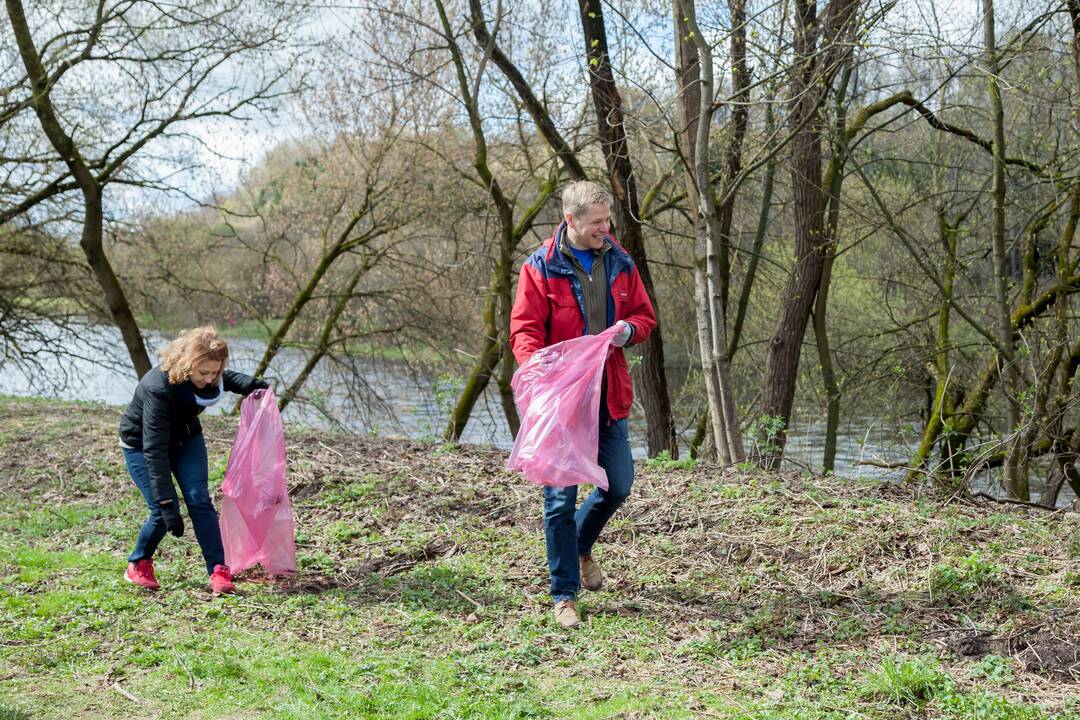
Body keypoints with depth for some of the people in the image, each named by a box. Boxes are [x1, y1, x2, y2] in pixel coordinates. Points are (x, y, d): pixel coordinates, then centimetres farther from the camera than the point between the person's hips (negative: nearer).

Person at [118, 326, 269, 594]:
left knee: (199, 500, -12)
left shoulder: (207, 375, -21)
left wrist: (251, 385, -12)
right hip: (141, 445, -5)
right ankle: (138, 566, 12)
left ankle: (218, 570, -10)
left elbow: (226, 378, 8)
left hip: (185, 438, 5)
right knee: (163, 512, -14)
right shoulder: (157, 388, -40)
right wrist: (167, 503, -40)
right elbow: (155, 451, -38)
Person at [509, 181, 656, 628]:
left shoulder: (619, 264, 7)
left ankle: (580, 546, 41)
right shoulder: (541, 268, -7)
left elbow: (645, 315, 15)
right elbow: (524, 330, -10)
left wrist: (628, 329, -9)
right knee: (561, 497, -1)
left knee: (620, 484, 12)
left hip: (608, 397, 5)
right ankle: (564, 594, 10)